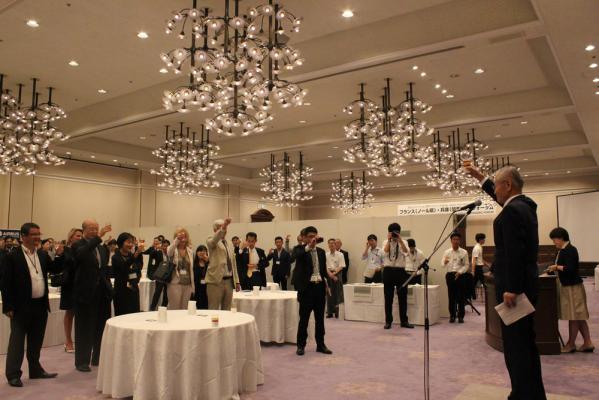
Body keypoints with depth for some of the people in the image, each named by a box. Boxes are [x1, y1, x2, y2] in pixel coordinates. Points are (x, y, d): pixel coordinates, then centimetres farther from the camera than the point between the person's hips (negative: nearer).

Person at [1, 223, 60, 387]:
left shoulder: (42, 254, 8)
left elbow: (55, 269, 10)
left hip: (41, 305, 6)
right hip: (22, 306, -6)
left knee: (36, 341, 16)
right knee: (17, 341, 4)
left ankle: (36, 370, 28)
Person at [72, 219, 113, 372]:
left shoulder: (102, 248, 14)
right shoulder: (78, 245, -7)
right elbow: (81, 254, -32)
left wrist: (109, 288, 14)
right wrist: (98, 238, -39)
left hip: (102, 294, 6)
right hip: (86, 294, -6)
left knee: (101, 327, 12)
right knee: (84, 328, 3)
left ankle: (98, 358, 24)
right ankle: (82, 361, 14)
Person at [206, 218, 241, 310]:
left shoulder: (228, 244, 19)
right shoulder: (211, 240, 0)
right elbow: (214, 241, -26)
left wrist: (237, 281, 15)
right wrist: (222, 228, -41)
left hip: (229, 281, 6)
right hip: (216, 280, -6)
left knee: (227, 310, 9)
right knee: (213, 310, -3)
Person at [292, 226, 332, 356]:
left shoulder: (321, 251, 13)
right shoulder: (300, 249, -3)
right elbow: (296, 255, -28)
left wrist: (325, 282, 7)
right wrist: (309, 246, -39)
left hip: (320, 286, 5)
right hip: (307, 287, -5)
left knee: (320, 317, 12)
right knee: (304, 318, 2)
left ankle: (320, 344, 22)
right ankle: (301, 345, 14)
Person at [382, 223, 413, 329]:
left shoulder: (403, 242, 7)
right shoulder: (386, 242, 7)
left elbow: (405, 251, -15)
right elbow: (386, 250, -15)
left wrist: (399, 239, -18)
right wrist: (389, 239, -15)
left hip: (400, 271, 1)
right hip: (388, 271, 0)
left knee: (403, 297, 5)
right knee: (388, 297, 4)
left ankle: (404, 321, 17)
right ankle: (388, 321, 14)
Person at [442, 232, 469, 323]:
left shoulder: (464, 252, 0)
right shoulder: (447, 252, 3)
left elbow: (466, 265, 1)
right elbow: (443, 265, -3)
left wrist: (460, 272, -14)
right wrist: (445, 262, -26)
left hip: (460, 275, -1)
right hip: (450, 275, 1)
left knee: (461, 297, 3)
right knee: (451, 296, 5)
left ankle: (461, 316, 14)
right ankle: (452, 316, 15)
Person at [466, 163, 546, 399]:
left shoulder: (511, 212, -18)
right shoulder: (525, 205, 12)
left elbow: (514, 253, -24)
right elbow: (501, 198, 32)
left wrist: (510, 289, -23)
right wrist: (479, 177, 37)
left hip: (514, 287, -10)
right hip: (525, 285, 10)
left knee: (515, 346, -5)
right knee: (526, 343, 17)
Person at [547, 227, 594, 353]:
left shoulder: (570, 250, -18)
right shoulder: (563, 250, 10)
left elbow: (570, 269, -24)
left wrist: (557, 267, -12)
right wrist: (556, 268, 4)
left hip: (573, 287, -10)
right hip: (568, 286, 10)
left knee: (573, 317, 2)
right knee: (578, 317, 13)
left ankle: (571, 344, 11)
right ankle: (588, 343, 20)